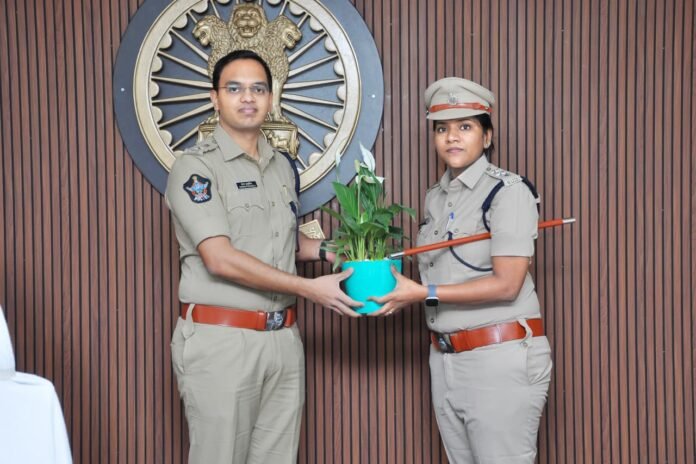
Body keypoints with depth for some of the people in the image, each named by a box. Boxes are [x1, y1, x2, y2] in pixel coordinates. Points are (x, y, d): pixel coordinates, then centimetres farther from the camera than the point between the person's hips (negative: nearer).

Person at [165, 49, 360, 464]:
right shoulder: (196, 167, -7)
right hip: (221, 340, -6)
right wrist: (308, 288, -16)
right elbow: (220, 259, -17)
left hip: (284, 338, 6)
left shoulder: (283, 168, 14)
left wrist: (325, 251, 4)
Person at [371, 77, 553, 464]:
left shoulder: (507, 191, -10)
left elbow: (506, 284, -18)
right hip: (445, 357, 7)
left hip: (500, 357, -7)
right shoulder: (435, 198, 12)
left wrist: (424, 294, -17)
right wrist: (396, 285, 0)